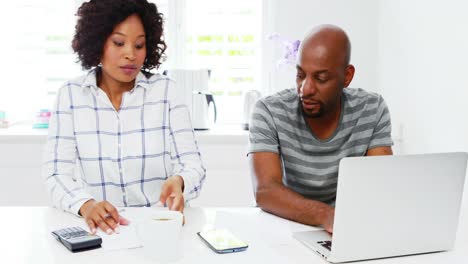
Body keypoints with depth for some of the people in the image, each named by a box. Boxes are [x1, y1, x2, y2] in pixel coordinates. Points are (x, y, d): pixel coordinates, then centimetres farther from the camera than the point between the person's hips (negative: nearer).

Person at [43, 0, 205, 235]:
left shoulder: (165, 91, -1)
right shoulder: (70, 95, 0)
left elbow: (192, 165, -4)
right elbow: (57, 175, -5)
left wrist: (178, 182, -27)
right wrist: (85, 205, -25)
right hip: (99, 227, 1)